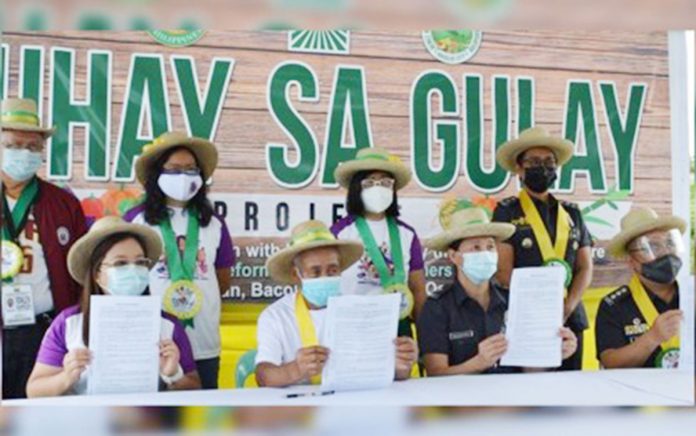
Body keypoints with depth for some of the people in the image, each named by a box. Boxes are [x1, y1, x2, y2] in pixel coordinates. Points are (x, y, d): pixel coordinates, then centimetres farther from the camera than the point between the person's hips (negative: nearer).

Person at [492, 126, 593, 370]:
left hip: (570, 319, 4)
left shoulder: (572, 213, 14)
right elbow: (504, 271, -8)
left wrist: (567, 307, -7)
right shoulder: (506, 211, 0)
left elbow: (585, 268, 9)